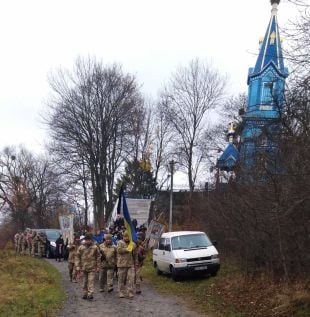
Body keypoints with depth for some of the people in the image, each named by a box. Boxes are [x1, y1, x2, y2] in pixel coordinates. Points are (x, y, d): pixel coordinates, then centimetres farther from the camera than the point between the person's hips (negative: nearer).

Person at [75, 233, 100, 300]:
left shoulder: (95, 248, -2)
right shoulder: (81, 248, 0)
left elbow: (98, 258, 5)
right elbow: (77, 257, 3)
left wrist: (98, 267, 4)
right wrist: (78, 266, -2)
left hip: (92, 268, -2)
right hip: (84, 268, 2)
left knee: (91, 281, -9)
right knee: (85, 282, 11)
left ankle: (90, 294, -10)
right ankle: (85, 294, 21)